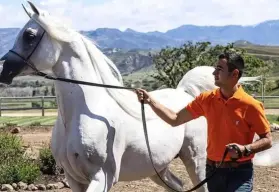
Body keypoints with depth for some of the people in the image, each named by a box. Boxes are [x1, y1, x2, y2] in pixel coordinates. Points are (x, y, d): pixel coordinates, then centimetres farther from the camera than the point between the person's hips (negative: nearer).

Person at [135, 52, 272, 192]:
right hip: (212, 170, 5)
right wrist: (150, 101, -3)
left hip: (240, 172, -5)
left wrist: (245, 149, -25)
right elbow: (175, 119, 5)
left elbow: (267, 140, -7)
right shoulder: (206, 99, 0)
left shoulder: (250, 105, -14)